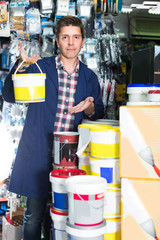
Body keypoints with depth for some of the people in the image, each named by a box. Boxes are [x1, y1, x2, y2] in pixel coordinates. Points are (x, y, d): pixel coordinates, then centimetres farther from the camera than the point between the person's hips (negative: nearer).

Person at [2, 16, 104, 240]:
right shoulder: (40, 68, 3)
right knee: (34, 215, 5)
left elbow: (99, 115, 15)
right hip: (39, 153, -2)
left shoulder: (90, 77, 10)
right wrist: (22, 65, -20)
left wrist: (90, 108, -9)